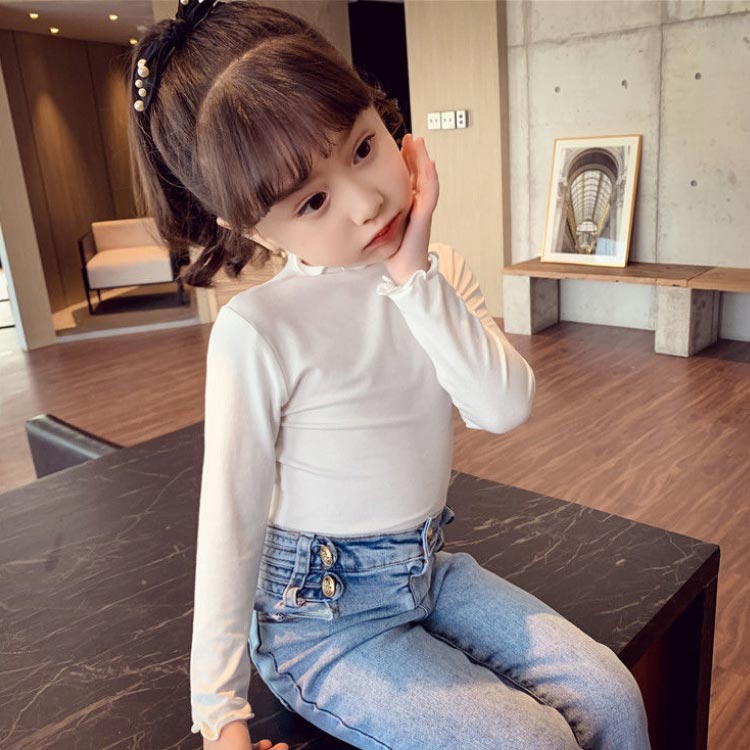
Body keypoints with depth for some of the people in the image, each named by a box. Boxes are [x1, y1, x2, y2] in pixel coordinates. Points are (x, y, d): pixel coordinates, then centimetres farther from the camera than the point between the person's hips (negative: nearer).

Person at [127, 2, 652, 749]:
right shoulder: (257, 330, -22)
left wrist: (416, 276, -24)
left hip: (429, 569, 6)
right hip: (319, 615, -5)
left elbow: (505, 406, -16)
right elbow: (231, 517, -14)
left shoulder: (436, 273, -3)